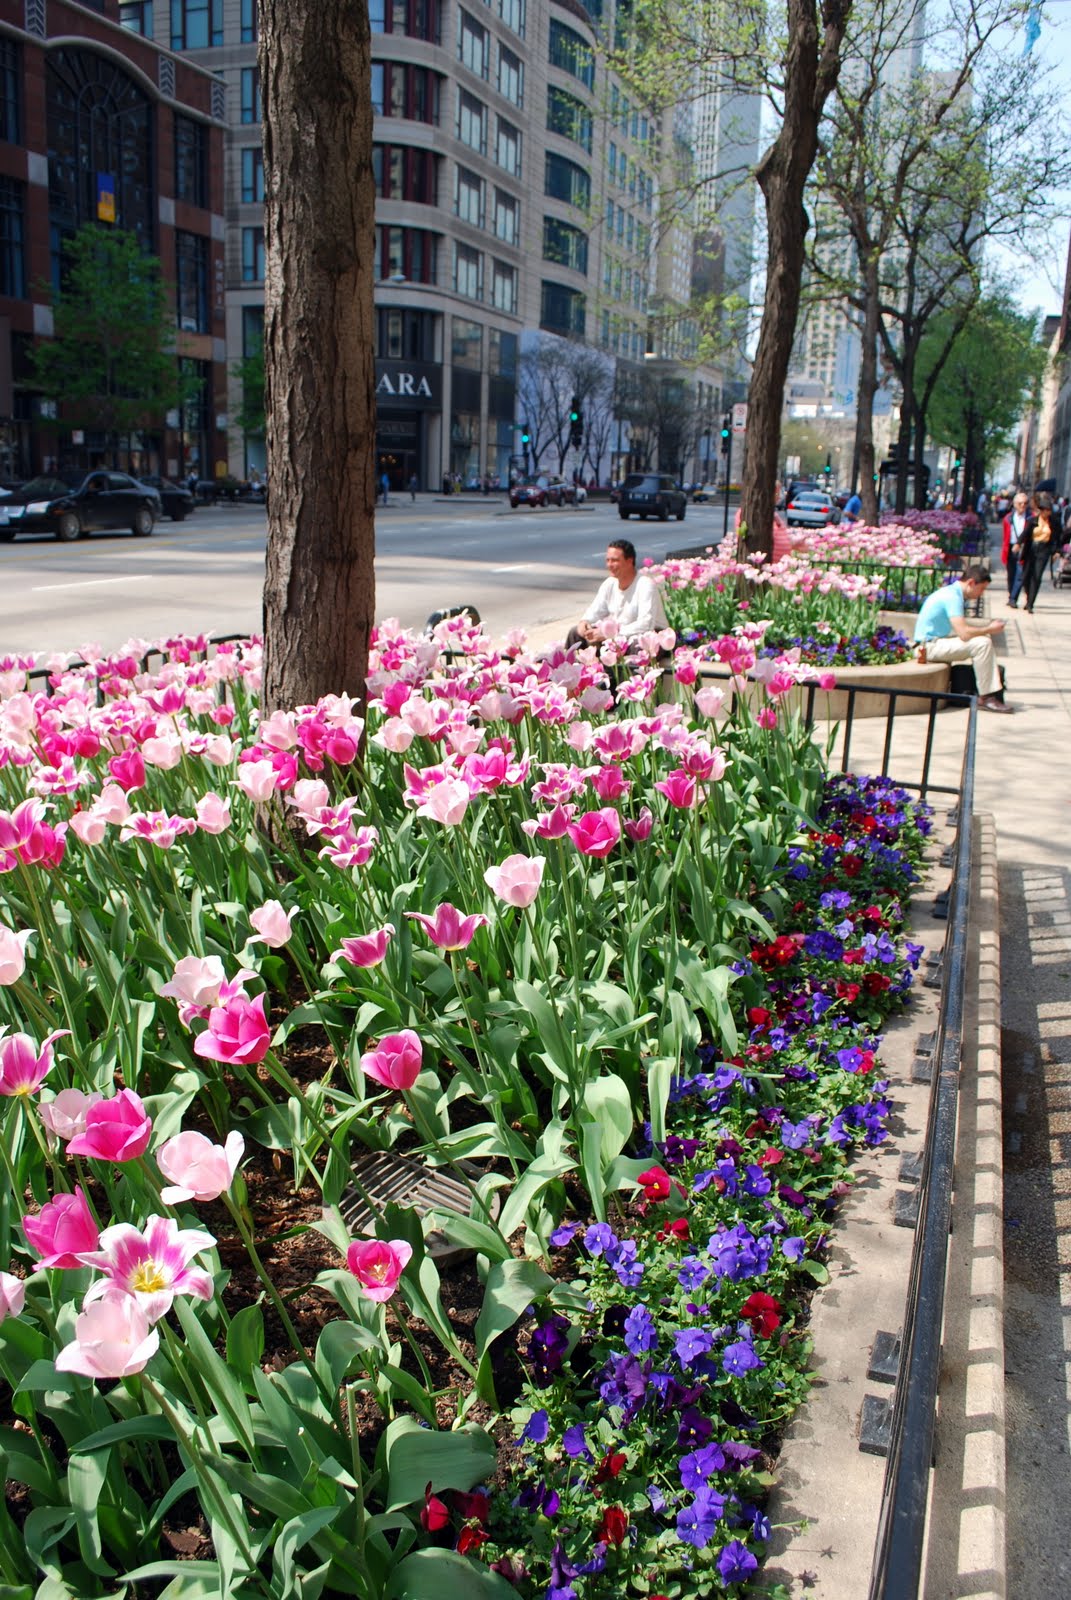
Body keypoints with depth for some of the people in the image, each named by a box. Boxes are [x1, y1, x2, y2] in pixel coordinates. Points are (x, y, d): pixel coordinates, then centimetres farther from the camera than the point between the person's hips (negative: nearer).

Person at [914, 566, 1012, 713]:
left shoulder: (954, 593, 12)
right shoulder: (952, 597, -20)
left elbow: (962, 627, 18)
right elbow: (964, 633, -27)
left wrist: (987, 628, 6)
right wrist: (989, 629, -12)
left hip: (938, 640, 11)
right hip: (930, 645, -11)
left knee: (985, 640, 10)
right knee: (982, 643, -22)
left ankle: (992, 691, 6)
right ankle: (985, 697, -15)